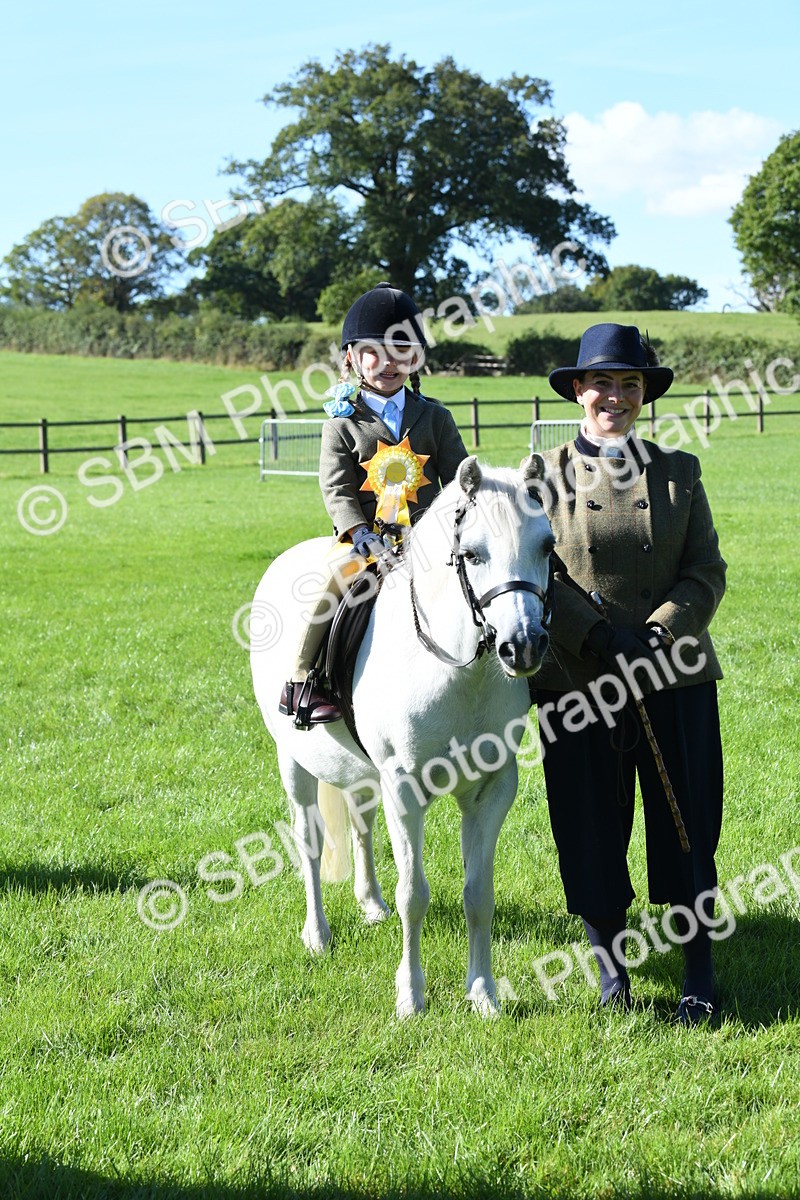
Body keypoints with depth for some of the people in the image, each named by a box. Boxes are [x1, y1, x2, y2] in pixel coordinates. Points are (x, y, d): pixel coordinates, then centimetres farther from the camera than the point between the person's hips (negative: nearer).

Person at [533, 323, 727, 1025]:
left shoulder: (679, 473, 8)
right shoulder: (546, 476, 3)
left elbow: (708, 573, 2)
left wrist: (658, 635, -14)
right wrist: (602, 637, -16)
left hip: (675, 677, 1)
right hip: (577, 683, -1)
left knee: (687, 828, 2)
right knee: (591, 831, 6)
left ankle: (699, 976, 14)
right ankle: (611, 966, 24)